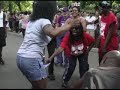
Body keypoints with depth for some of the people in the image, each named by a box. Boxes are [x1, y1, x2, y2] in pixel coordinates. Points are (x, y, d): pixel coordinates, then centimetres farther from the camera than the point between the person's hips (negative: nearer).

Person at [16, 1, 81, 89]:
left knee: (36, 86, 25)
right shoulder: (44, 21, -12)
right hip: (31, 59, -9)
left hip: (21, 57, 9)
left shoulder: (32, 21, 14)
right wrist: (70, 25, -26)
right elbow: (53, 33, -34)